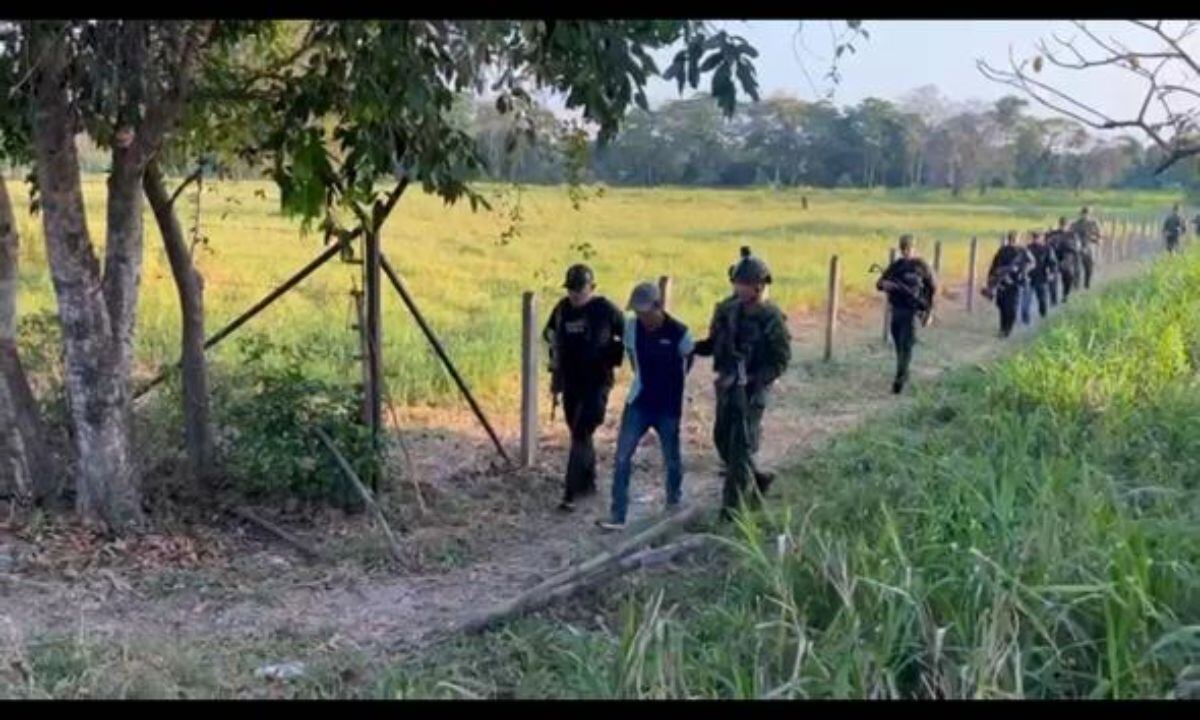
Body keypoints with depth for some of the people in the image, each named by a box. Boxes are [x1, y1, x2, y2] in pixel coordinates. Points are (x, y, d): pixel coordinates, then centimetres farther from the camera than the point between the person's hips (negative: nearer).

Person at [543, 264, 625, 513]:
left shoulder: (605, 309, -12)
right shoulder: (562, 308, 3)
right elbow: (550, 333, 22)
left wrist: (613, 358, -4)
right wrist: (556, 359, 14)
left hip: (596, 383, -6)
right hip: (570, 382, 6)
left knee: (580, 436, -12)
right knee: (579, 434, 16)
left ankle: (571, 494, -13)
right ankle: (588, 482, 32)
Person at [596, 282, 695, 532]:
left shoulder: (679, 332, -17)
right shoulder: (631, 327, -6)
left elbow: (687, 363, 1)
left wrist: (670, 384, 8)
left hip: (668, 406, -3)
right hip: (639, 403, 3)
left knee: (671, 459, 12)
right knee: (622, 456, -5)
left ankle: (673, 503, 37)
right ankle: (617, 515, -1)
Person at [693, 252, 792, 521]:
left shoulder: (771, 318, -16)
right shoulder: (728, 309, 0)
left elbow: (781, 360, -14)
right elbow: (714, 344, 10)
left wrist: (750, 380, -23)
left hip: (752, 389, -7)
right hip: (726, 385, 7)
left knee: (741, 446, -3)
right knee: (722, 439, 15)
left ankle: (733, 506, 5)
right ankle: (757, 479, 36)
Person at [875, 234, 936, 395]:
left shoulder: (921, 266, -3)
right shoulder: (895, 265, 8)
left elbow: (933, 288, 2)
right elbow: (879, 284, 9)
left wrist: (929, 311, -2)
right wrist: (886, 285, -16)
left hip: (912, 311, -5)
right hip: (896, 310, 5)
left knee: (906, 345, -12)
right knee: (899, 345, 12)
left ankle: (899, 379, -16)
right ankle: (904, 374, 28)